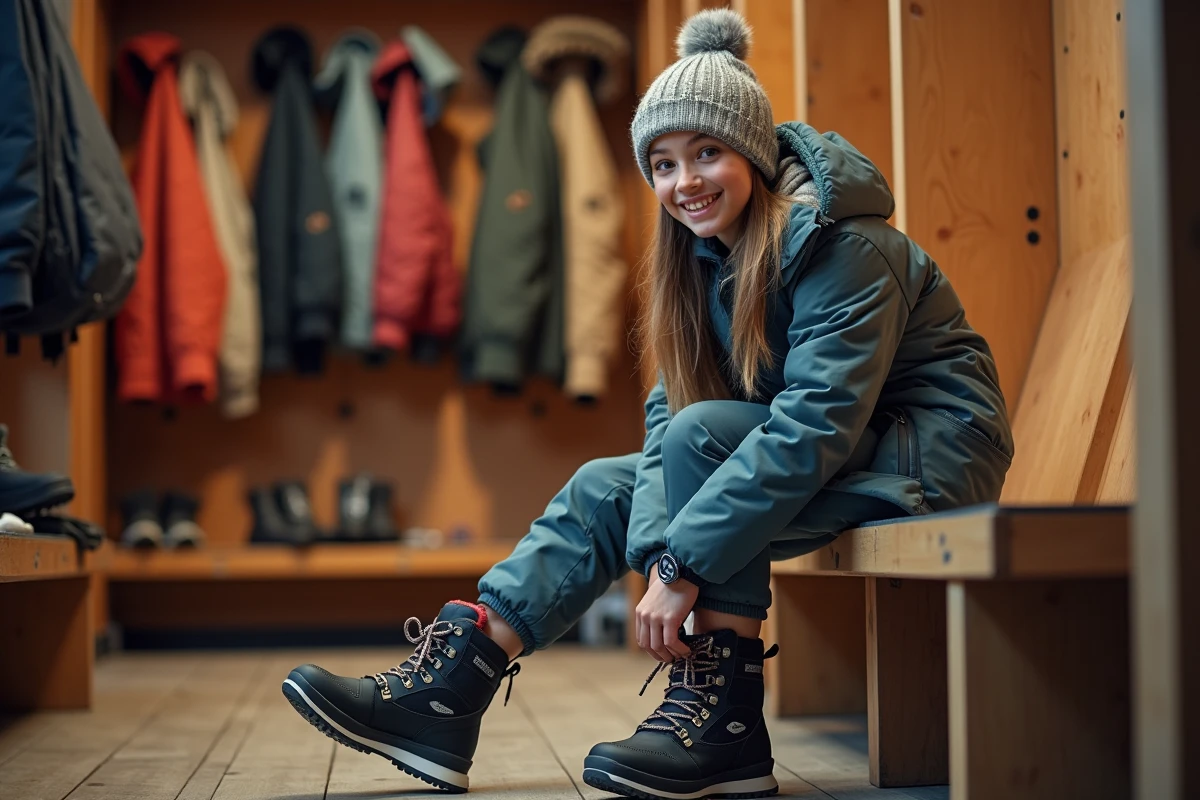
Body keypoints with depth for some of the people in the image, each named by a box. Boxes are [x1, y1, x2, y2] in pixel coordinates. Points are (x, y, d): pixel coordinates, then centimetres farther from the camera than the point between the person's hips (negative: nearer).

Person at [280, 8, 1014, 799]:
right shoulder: (706, 254, 1)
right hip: (834, 449, 8)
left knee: (704, 434, -28)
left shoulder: (838, 244, -23)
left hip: (932, 444, -8)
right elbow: (670, 406, -4)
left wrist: (686, 565, -33)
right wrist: (660, 552, -21)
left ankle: (727, 724, -22)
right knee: (604, 489, -1)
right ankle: (442, 698, -6)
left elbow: (815, 423, -31)